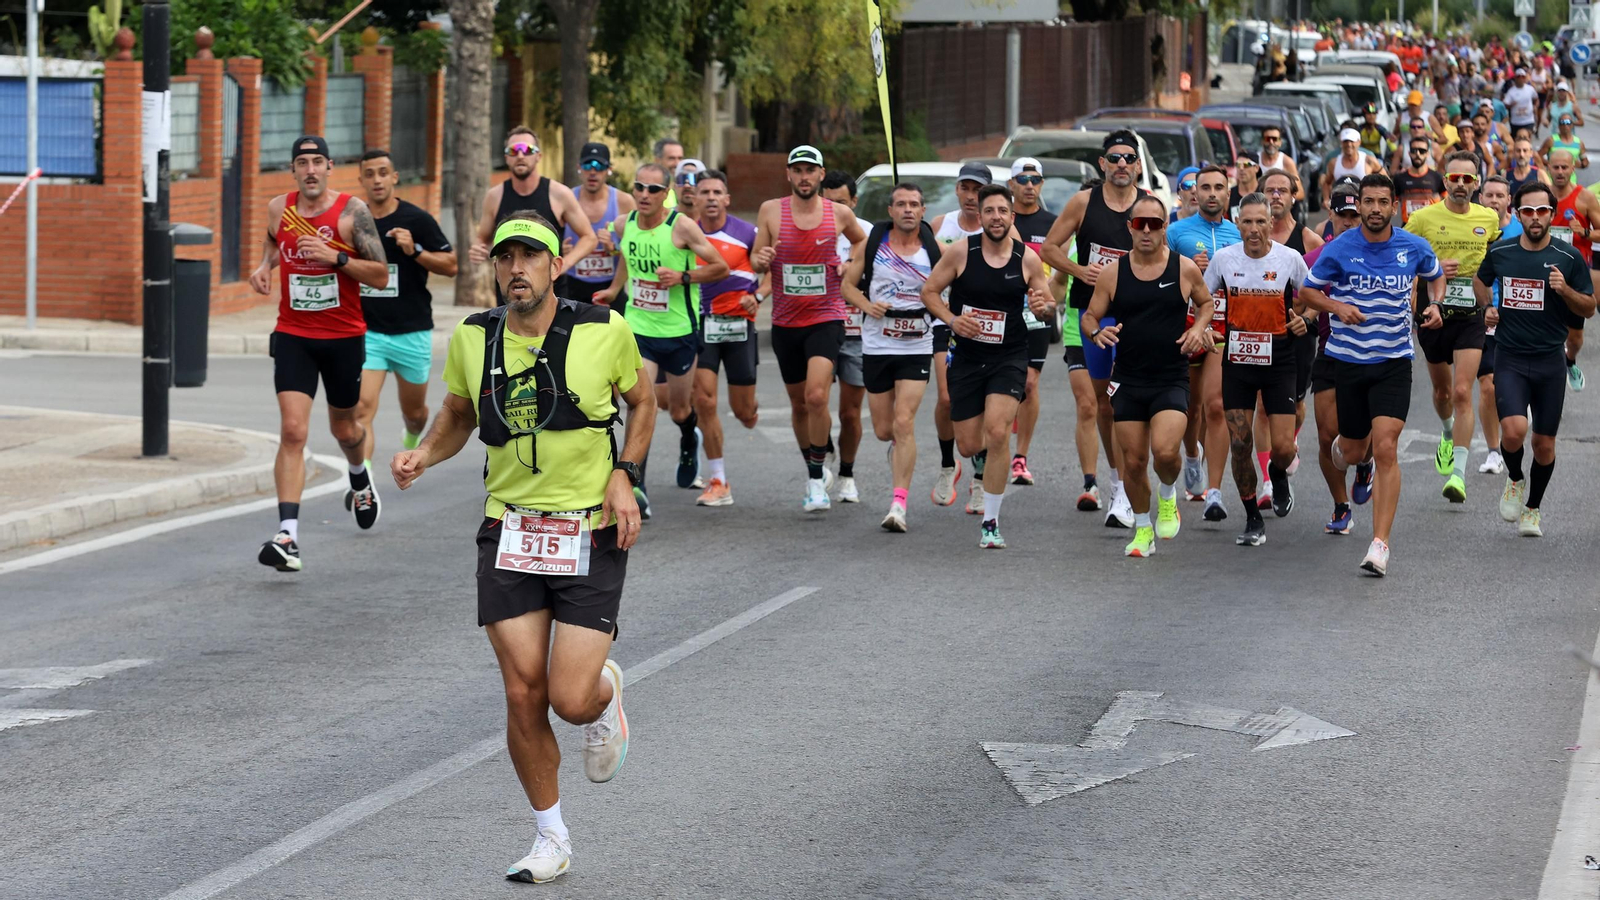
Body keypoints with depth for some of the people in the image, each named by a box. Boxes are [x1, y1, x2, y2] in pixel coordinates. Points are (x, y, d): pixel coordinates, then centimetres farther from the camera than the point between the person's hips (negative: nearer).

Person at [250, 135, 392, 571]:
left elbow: (381, 276, -10)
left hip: (344, 338, -1)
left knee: (344, 429, 18)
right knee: (292, 432, -15)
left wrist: (336, 257, -22)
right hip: (293, 336, 1)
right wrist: (265, 265, 4)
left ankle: (360, 480, 55)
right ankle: (287, 535, -22)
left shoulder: (352, 210, -11)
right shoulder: (278, 208, -1)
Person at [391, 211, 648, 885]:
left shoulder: (604, 331, -7)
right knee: (523, 694, -2)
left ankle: (607, 690, 28)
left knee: (571, 699, -11)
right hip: (509, 530, 2)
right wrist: (423, 455, -2)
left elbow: (642, 401, 11)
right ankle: (550, 840, 16)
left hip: (590, 533, -2)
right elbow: (457, 414, 18)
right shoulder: (472, 340, 0)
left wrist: (623, 475, -3)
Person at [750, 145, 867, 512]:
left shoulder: (840, 214, -2)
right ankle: (813, 469, 34)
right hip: (785, 322, 2)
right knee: (798, 404, 13)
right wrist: (761, 260, -19)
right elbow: (756, 260, 4)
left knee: (817, 396, -20)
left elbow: (861, 240, 19)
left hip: (826, 319, -2)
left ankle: (817, 480, -10)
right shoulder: (771, 211, -2)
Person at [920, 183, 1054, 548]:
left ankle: (991, 523, -10)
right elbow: (929, 291, 2)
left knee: (997, 432, -21)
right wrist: (952, 319, -15)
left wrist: (1043, 306, -18)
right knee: (968, 445, 6)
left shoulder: (1028, 259, -5)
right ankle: (982, 457, 48)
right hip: (967, 357, 1)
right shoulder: (960, 253, -7)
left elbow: (1049, 305, 6)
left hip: (1009, 357, -1)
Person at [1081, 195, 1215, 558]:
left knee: (1165, 451, -21)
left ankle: (1168, 497, 12)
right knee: (1133, 461, 5)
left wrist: (1198, 328, -3)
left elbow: (1205, 302, 17)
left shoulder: (1185, 269, -1)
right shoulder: (1112, 274, 1)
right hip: (1128, 380, 2)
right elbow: (1089, 317, 7)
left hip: (1172, 380, -2)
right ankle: (1143, 529, 26)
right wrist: (1097, 332, -16)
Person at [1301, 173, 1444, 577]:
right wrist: (1337, 306, -15)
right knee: (1354, 451, 11)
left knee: (1385, 450, -14)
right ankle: (1342, 447, 53)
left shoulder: (1414, 248, -2)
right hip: (1348, 359, 1)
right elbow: (1308, 291, 4)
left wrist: (1434, 305, -2)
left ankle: (1380, 544, -14)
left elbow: (1436, 276, 19)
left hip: (1394, 362, -1)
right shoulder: (1339, 249, -6)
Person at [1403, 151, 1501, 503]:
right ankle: (1447, 434, 51)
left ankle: (1458, 472, -15)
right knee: (1442, 390, 17)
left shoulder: (1489, 218, 2)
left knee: (1462, 392, -14)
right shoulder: (1424, 218, -4)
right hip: (1434, 314, 1)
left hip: (1472, 317, -1)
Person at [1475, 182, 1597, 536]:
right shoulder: (1500, 252, 1)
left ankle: (1533, 508, 28)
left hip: (1549, 360, 0)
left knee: (1544, 443, 6)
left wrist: (1565, 290, -16)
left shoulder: (1568, 258, -3)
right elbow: (1481, 280, 23)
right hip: (1509, 360, 0)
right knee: (1514, 430, -21)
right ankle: (1514, 479, 11)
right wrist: (1487, 307, 5)